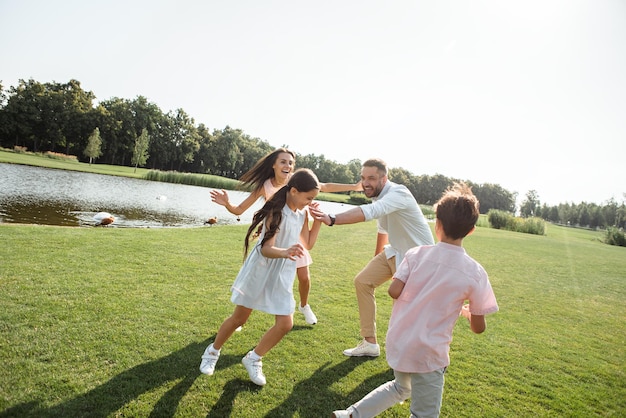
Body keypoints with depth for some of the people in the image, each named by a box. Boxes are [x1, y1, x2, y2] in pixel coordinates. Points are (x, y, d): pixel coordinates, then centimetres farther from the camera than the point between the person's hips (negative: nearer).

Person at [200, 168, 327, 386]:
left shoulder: (302, 214, -1)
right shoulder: (277, 212, -22)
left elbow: (308, 244, 9)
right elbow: (266, 248, -32)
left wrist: (318, 221, -3)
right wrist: (285, 252, -53)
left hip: (282, 276, 6)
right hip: (260, 270, -6)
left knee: (285, 323, -1)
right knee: (239, 318, 9)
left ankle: (253, 359, 20)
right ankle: (213, 351, 35)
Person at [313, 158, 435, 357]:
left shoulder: (398, 194, -30)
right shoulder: (379, 196, -2)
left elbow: (369, 212, -49)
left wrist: (332, 219, -61)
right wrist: (376, 259, 22)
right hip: (395, 251, 8)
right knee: (363, 281, 2)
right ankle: (370, 343, 12)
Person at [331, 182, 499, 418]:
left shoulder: (417, 254, -7)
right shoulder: (475, 272, -11)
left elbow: (394, 292, -12)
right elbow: (478, 327, -5)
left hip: (397, 343, 4)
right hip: (428, 354, -4)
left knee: (401, 388, 32)